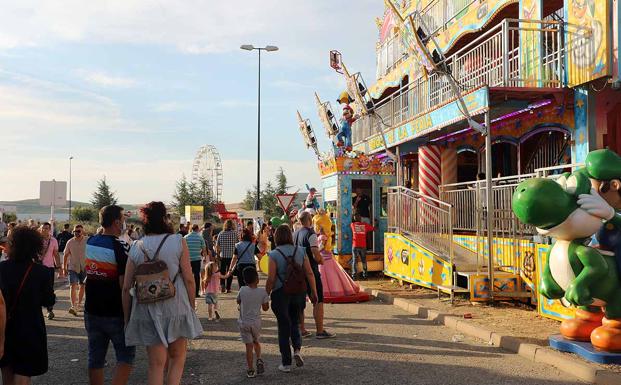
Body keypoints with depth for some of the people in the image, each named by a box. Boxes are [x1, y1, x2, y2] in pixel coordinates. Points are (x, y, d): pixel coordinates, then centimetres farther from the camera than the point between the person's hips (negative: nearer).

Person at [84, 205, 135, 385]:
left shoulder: (90, 242, 2)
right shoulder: (121, 247, -17)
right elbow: (124, 284, -19)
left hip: (92, 311, 6)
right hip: (115, 313, -6)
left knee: (95, 357, 12)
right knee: (126, 356, 6)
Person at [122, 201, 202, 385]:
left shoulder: (136, 248, 1)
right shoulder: (178, 241, -6)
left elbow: (126, 288, 1)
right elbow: (188, 279, -8)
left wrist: (127, 318, 11)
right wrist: (191, 307, 4)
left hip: (147, 312, 2)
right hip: (176, 308, -2)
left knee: (156, 364, 11)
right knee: (177, 357, 17)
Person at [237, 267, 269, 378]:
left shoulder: (242, 290, -9)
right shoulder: (262, 291, -9)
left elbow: (238, 301, 11)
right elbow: (265, 308, 0)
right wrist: (266, 298, 14)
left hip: (244, 322, -1)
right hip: (256, 322, 1)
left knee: (249, 346, 4)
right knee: (256, 341, 25)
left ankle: (250, 370, 5)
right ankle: (259, 359, 3)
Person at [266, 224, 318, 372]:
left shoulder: (274, 254, -11)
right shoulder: (300, 251, 0)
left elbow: (271, 279, -13)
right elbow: (310, 274, 0)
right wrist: (313, 292, 8)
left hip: (280, 294, -3)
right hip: (298, 292, 3)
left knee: (284, 326, 8)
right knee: (295, 323, 22)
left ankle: (286, 363, 14)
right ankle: (297, 349, -1)